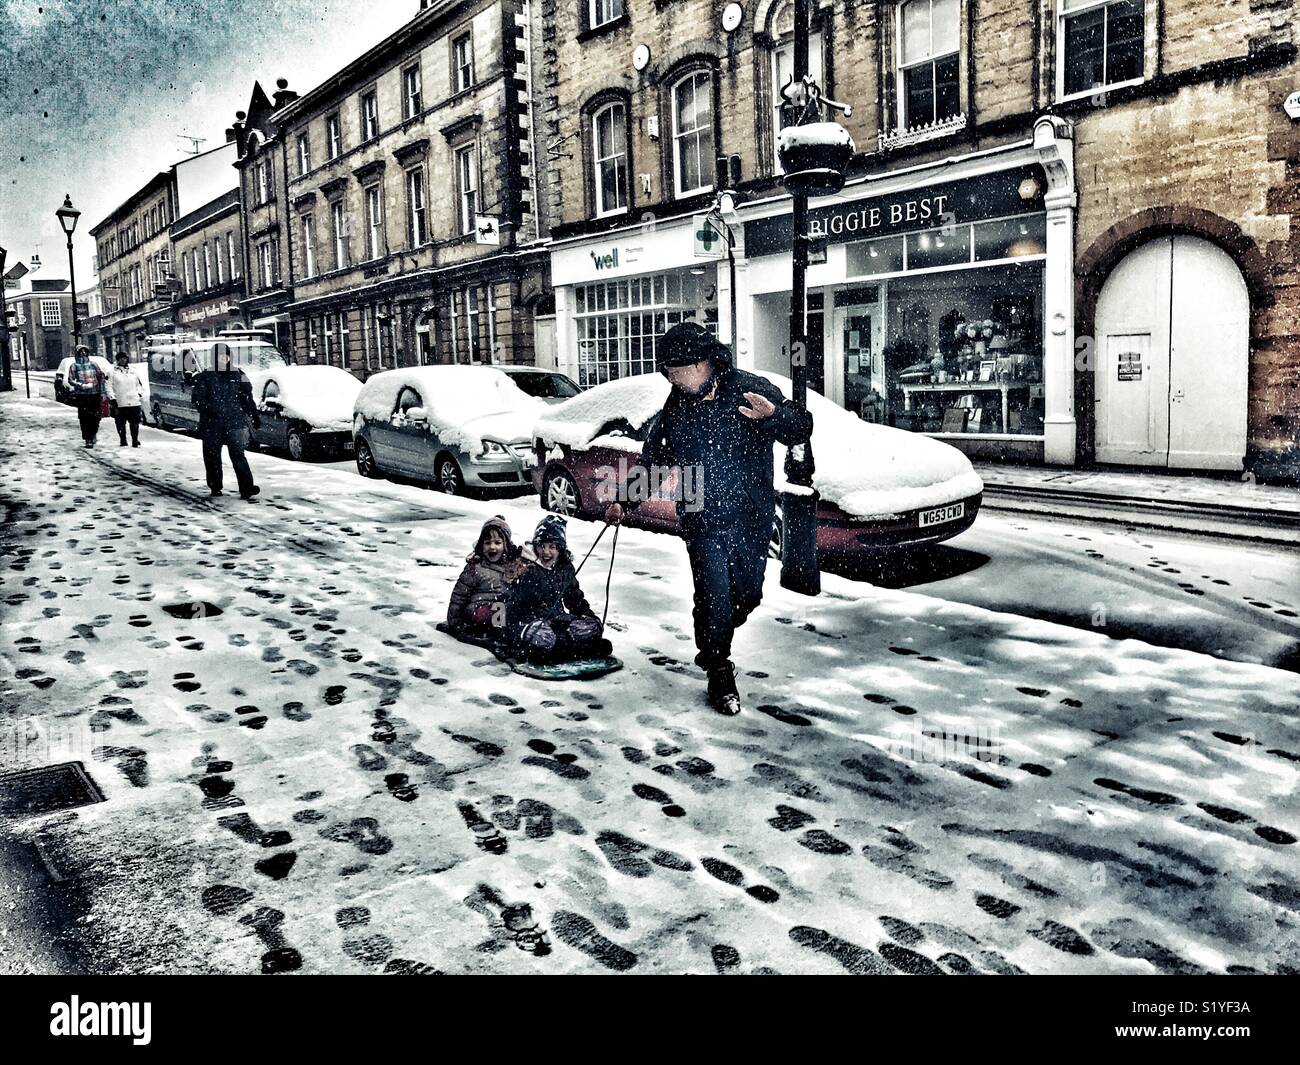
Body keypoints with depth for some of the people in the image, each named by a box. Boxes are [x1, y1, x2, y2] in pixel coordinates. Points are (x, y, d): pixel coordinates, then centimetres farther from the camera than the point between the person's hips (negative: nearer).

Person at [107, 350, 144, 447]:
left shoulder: (133, 370, 15)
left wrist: (138, 393, 12)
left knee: (134, 423, -1)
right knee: (121, 424, 3)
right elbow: (110, 386, 0)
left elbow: (137, 384, 24)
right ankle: (122, 441, 13)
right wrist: (112, 398, -8)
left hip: (134, 402, 2)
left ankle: (135, 440, 5)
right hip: (119, 403, -2)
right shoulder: (113, 372, 3)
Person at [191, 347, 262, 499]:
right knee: (212, 456, 7)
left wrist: (255, 415, 9)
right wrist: (207, 409, -18)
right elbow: (197, 398, 0)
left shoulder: (237, 375, 9)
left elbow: (247, 397, 15)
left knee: (237, 454, -13)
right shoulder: (205, 377, 4)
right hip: (211, 424, 1)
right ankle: (215, 487, 22)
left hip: (234, 421, -1)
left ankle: (246, 488, -20)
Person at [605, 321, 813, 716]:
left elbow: (801, 430, -10)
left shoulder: (752, 389, -6)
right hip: (703, 522, 0)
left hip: (752, 518, 0)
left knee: (747, 594, 11)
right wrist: (625, 502, 10)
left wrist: (774, 416, -31)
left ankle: (712, 646, 40)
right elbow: (652, 461, 16)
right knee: (715, 598, -6)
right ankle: (720, 677, 12)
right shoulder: (674, 410, 4)